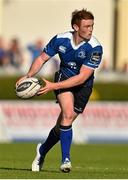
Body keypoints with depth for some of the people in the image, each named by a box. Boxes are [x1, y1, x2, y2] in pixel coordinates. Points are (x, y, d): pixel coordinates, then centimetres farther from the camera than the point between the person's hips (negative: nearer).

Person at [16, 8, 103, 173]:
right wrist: (28, 76, -17)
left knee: (64, 123, 1)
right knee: (67, 114, -25)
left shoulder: (95, 48, -24)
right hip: (64, 77, 0)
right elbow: (42, 58, 0)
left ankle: (42, 150, 30)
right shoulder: (60, 39, -15)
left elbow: (82, 77, -26)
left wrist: (54, 86, -30)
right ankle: (66, 160, -20)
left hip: (83, 86, 0)